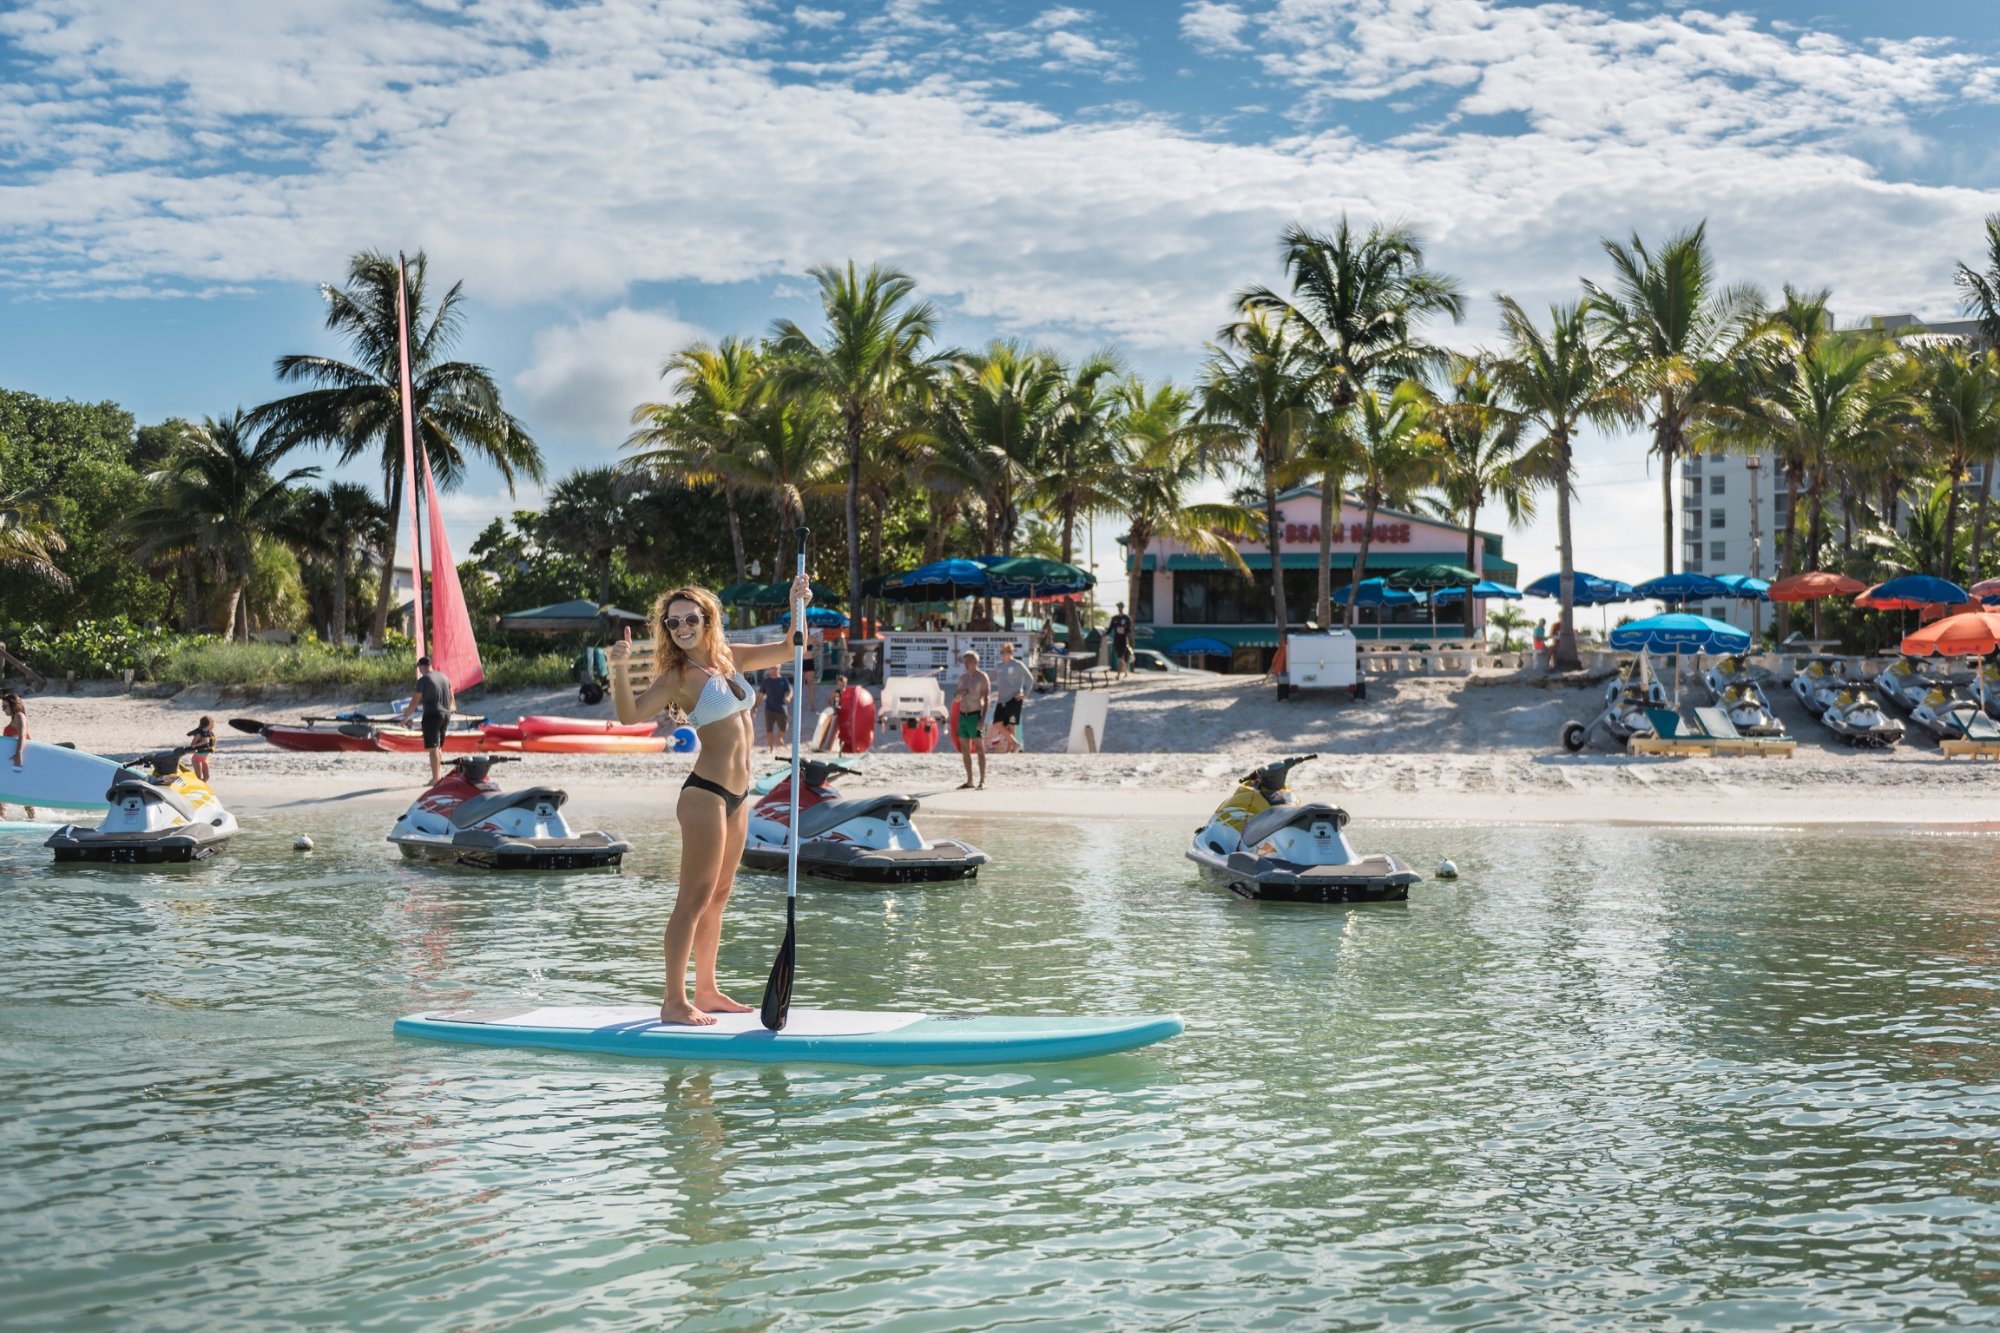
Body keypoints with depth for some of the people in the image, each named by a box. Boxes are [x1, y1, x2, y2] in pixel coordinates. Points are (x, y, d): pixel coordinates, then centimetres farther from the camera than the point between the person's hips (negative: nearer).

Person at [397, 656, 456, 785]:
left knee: (433, 748, -4)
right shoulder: (444, 677, 11)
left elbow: (415, 701, -9)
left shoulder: (423, 680, -8)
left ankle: (435, 778, -7)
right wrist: (451, 708, 38)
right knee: (438, 746, 18)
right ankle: (440, 774, 15)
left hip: (432, 715, -7)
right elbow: (452, 698, 19)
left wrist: (405, 717, 0)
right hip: (446, 715, 7)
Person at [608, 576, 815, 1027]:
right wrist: (620, 669, -37)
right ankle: (674, 1002, -6)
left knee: (718, 897, 13)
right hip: (706, 793, -8)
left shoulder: (731, 658, 10)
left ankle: (706, 991, 22)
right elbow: (631, 714, -23)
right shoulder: (679, 676, -9)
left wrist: (798, 610, 2)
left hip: (737, 796, 8)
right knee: (694, 898, -8)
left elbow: (789, 650, 19)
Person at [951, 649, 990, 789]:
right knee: (965, 750, 7)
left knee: (979, 749, -8)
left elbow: (986, 699, -11)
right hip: (962, 715, 7)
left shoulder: (982, 677, -5)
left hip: (975, 715, -7)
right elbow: (955, 699, 21)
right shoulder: (962, 678, 15)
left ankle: (982, 781, -9)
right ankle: (969, 781, 13)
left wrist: (983, 719, -20)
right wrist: (958, 694, -3)